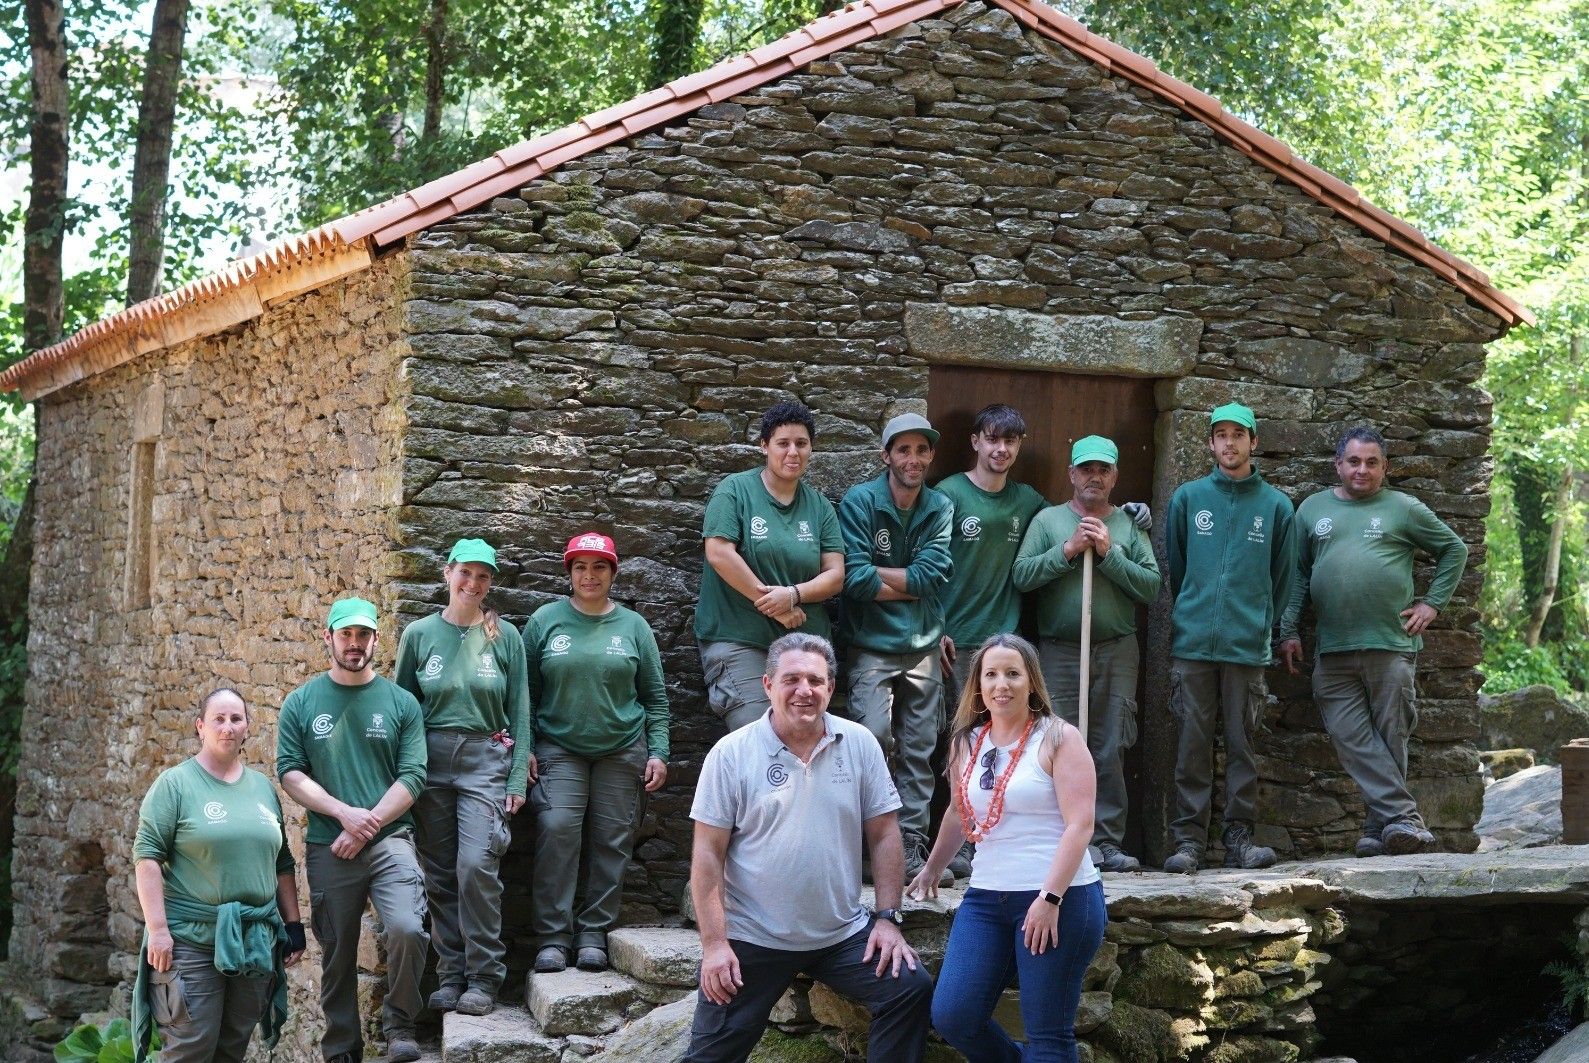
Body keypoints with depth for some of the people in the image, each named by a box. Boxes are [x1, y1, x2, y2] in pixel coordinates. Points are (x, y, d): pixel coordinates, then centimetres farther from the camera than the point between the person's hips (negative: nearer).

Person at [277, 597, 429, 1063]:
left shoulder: (401, 702, 5)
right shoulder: (301, 703, 7)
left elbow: (412, 777, -1)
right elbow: (290, 773, 0)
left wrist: (366, 828, -10)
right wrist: (346, 814, -12)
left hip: (390, 840, -1)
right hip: (328, 847, 1)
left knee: (407, 929, -23)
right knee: (337, 953, 7)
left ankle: (399, 1025, -2)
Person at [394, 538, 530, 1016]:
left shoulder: (504, 637, 4)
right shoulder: (420, 634, 6)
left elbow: (520, 711, 5)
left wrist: (518, 778, -2)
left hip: (485, 760, -2)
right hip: (431, 760, 2)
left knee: (476, 865, -14)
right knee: (440, 874, 4)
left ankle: (484, 977, -4)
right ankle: (450, 975, 13)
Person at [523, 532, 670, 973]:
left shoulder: (632, 626, 7)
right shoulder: (546, 620, 5)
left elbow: (655, 697, 10)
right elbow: (527, 691, 6)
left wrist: (658, 753, 2)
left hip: (622, 750, 1)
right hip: (559, 749, -1)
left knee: (611, 841, 1)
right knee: (556, 831, -13)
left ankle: (593, 933, 9)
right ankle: (552, 937, -8)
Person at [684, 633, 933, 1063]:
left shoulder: (859, 745, -1)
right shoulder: (730, 754, -8)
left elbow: (883, 835, 4)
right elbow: (708, 855, -7)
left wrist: (888, 918, -3)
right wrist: (714, 943, -12)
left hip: (844, 933, 2)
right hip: (753, 939, -2)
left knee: (911, 988, -13)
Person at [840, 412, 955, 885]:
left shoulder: (940, 509, 4)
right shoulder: (860, 502, -7)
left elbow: (933, 575, -9)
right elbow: (855, 580, -17)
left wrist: (878, 572, -10)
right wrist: (911, 584, -8)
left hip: (923, 649, 4)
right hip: (872, 647, -4)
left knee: (919, 752, 6)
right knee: (874, 742, -15)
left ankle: (913, 847, 12)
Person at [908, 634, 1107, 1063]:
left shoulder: (1059, 739, -5)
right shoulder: (966, 743, 11)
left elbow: (1080, 824, -13)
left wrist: (1050, 898, -20)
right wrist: (931, 869, 35)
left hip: (1062, 899, -5)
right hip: (986, 897, 6)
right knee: (951, 1017, -4)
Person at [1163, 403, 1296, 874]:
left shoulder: (1275, 505, 7)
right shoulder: (1188, 498, 7)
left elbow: (1284, 576, 13)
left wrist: (1265, 626, 11)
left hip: (1247, 645, 0)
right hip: (1193, 641, 0)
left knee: (1242, 743, 3)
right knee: (1193, 743, 0)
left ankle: (1239, 836, 9)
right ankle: (1189, 838, 4)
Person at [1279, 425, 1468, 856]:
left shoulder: (1403, 509, 8)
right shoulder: (1313, 509, 15)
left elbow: (1455, 549, 15)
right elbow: (1297, 574, 16)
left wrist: (1432, 603, 6)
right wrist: (1288, 631, 7)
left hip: (1392, 643, -2)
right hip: (1332, 651, 2)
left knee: (1390, 738, -1)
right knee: (1353, 739, -8)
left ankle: (1381, 828, 4)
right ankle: (1404, 817, -8)